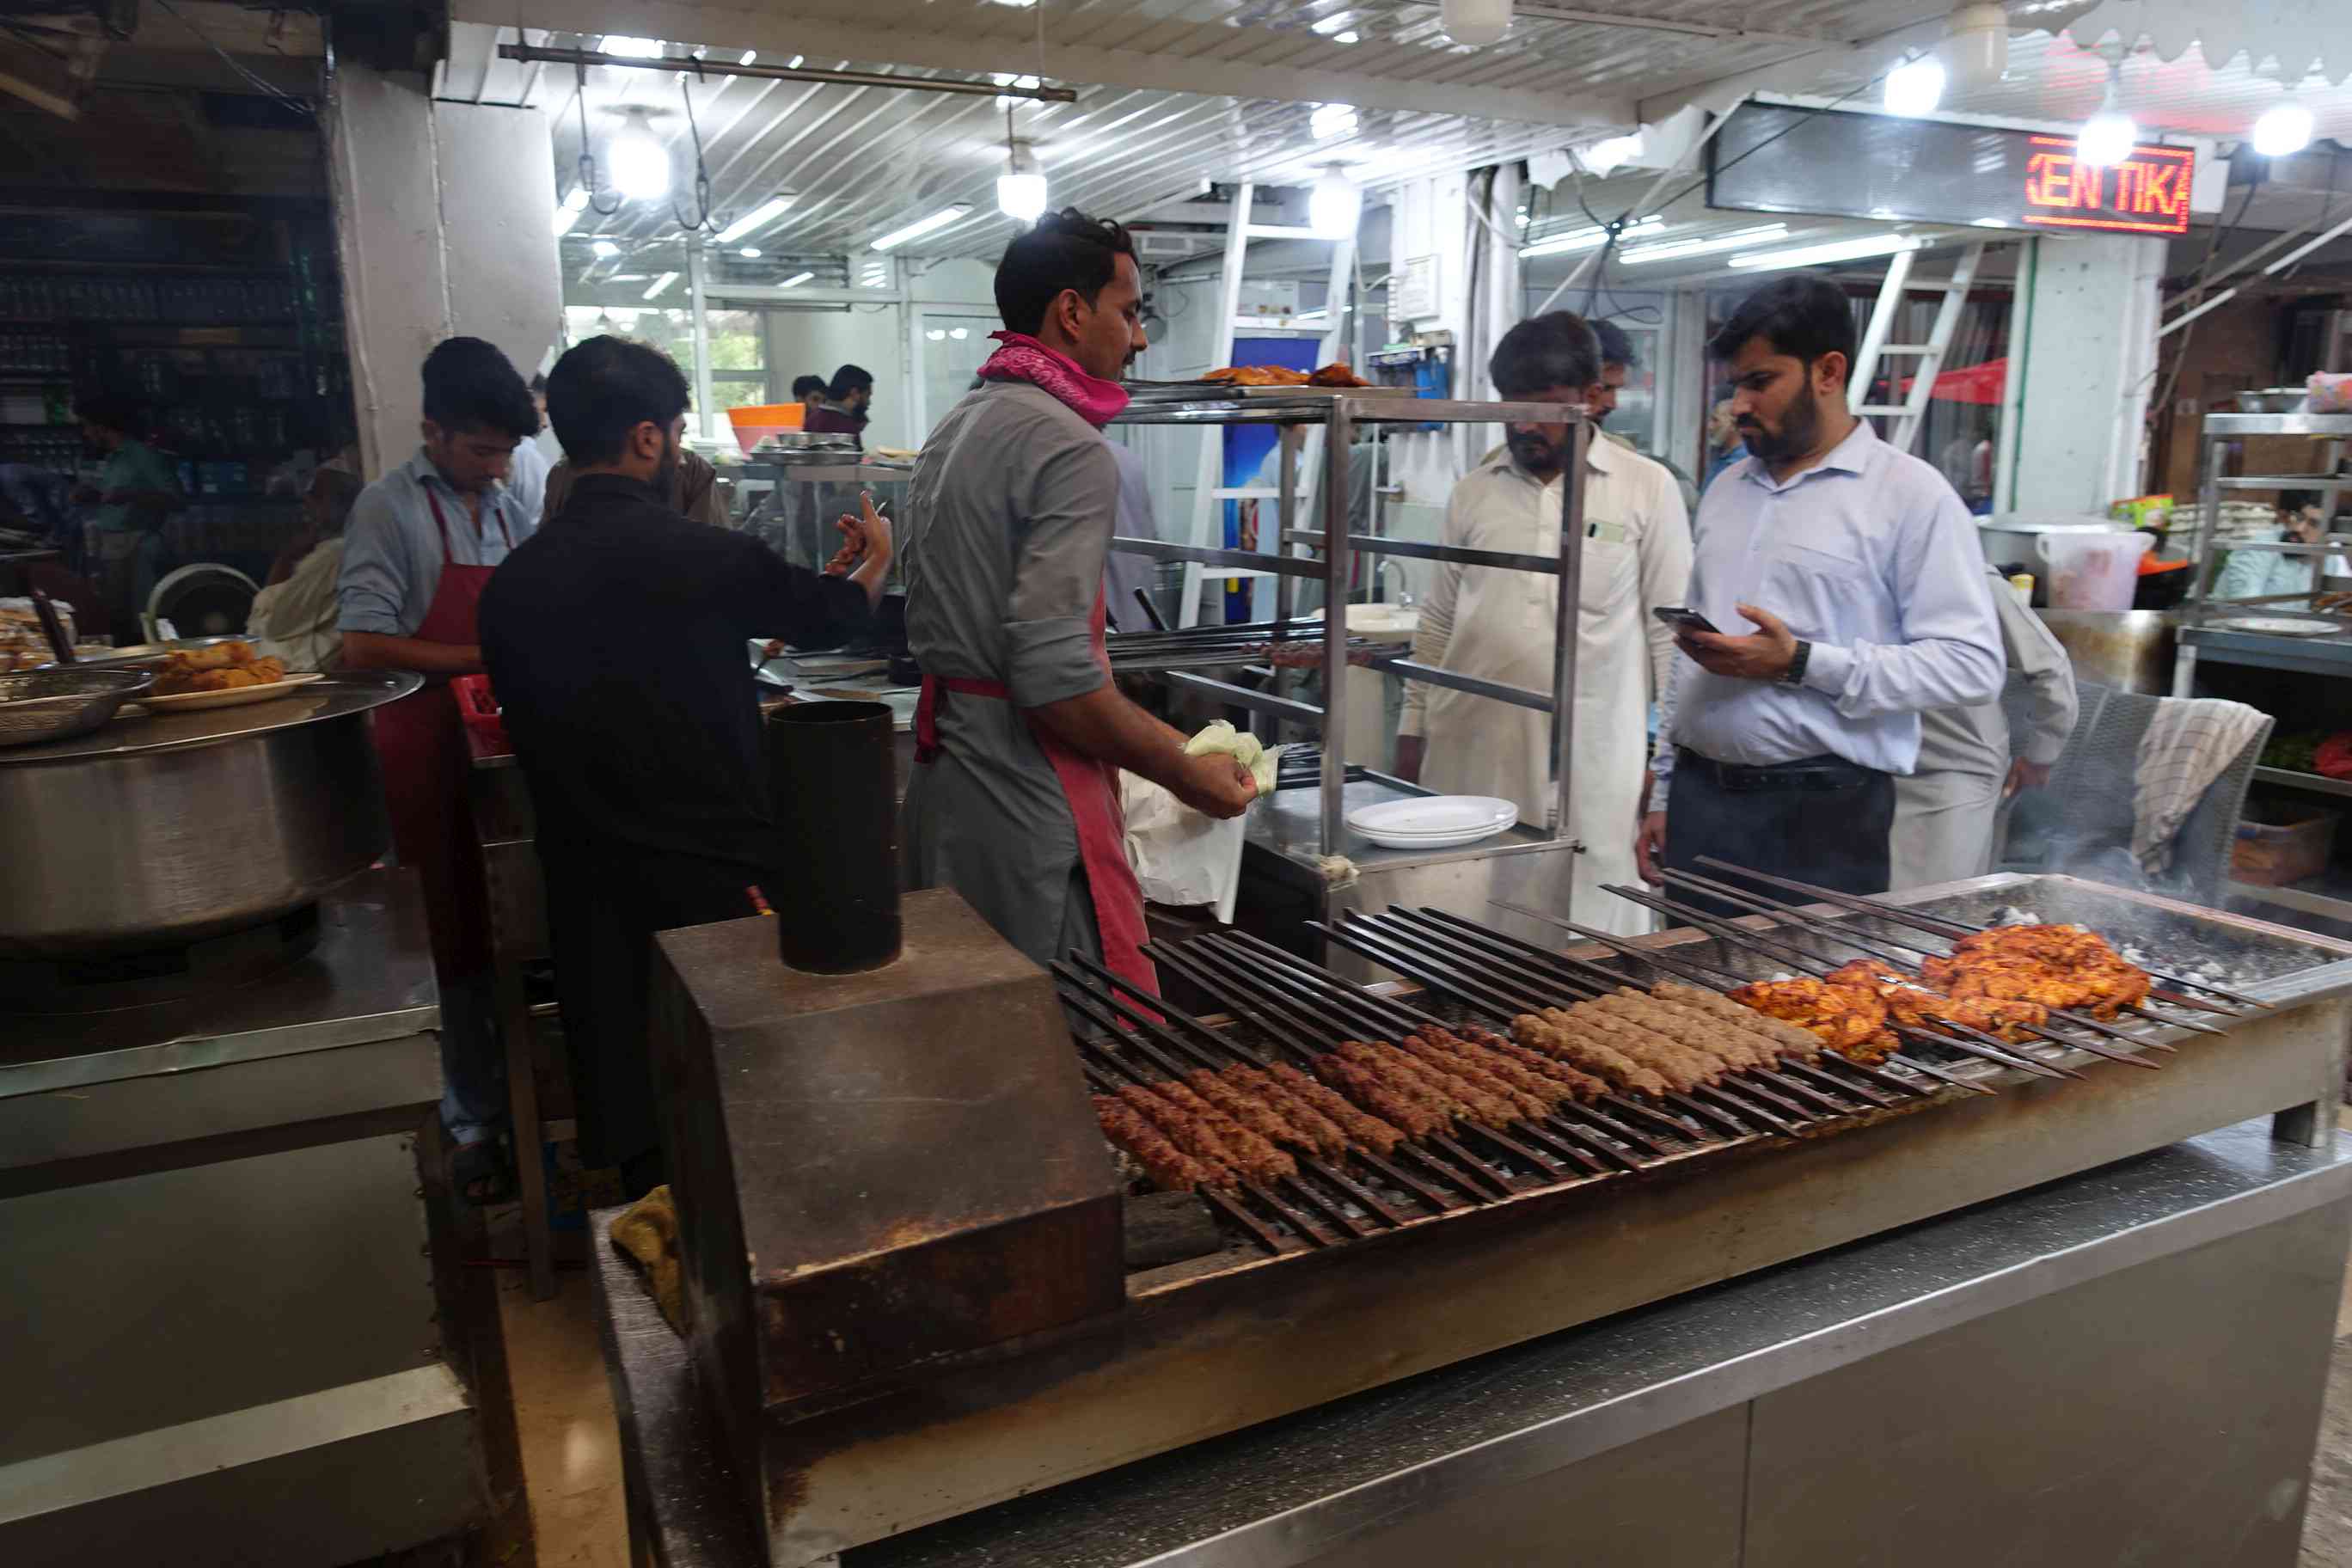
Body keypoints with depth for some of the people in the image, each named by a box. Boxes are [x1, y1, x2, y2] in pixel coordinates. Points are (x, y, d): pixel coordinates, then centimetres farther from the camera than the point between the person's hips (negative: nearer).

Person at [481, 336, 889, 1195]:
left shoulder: (512, 582, 0)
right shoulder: (702, 555, -15)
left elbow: (528, 725, 12)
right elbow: (830, 613, 3)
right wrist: (875, 561, 26)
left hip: (590, 893, 5)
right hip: (716, 877, -5)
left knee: (637, 1136, 15)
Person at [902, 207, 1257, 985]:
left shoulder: (954, 429, 16)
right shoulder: (1071, 447, -15)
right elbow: (1054, 676, -24)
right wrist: (1190, 776, -11)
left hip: (944, 772, 10)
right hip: (1026, 797, -10)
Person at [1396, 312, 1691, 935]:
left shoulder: (1648, 490, 1)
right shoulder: (1473, 493, 10)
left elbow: (1672, 634, 2)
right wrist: (1412, 731, 12)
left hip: (1589, 764, -3)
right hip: (1469, 756, 3)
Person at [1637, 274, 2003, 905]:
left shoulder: (1909, 493, -5)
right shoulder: (1726, 490, 14)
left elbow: (1971, 664, -12)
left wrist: (1801, 662, -18)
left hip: (1821, 810, -5)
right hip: (1701, 798, 5)